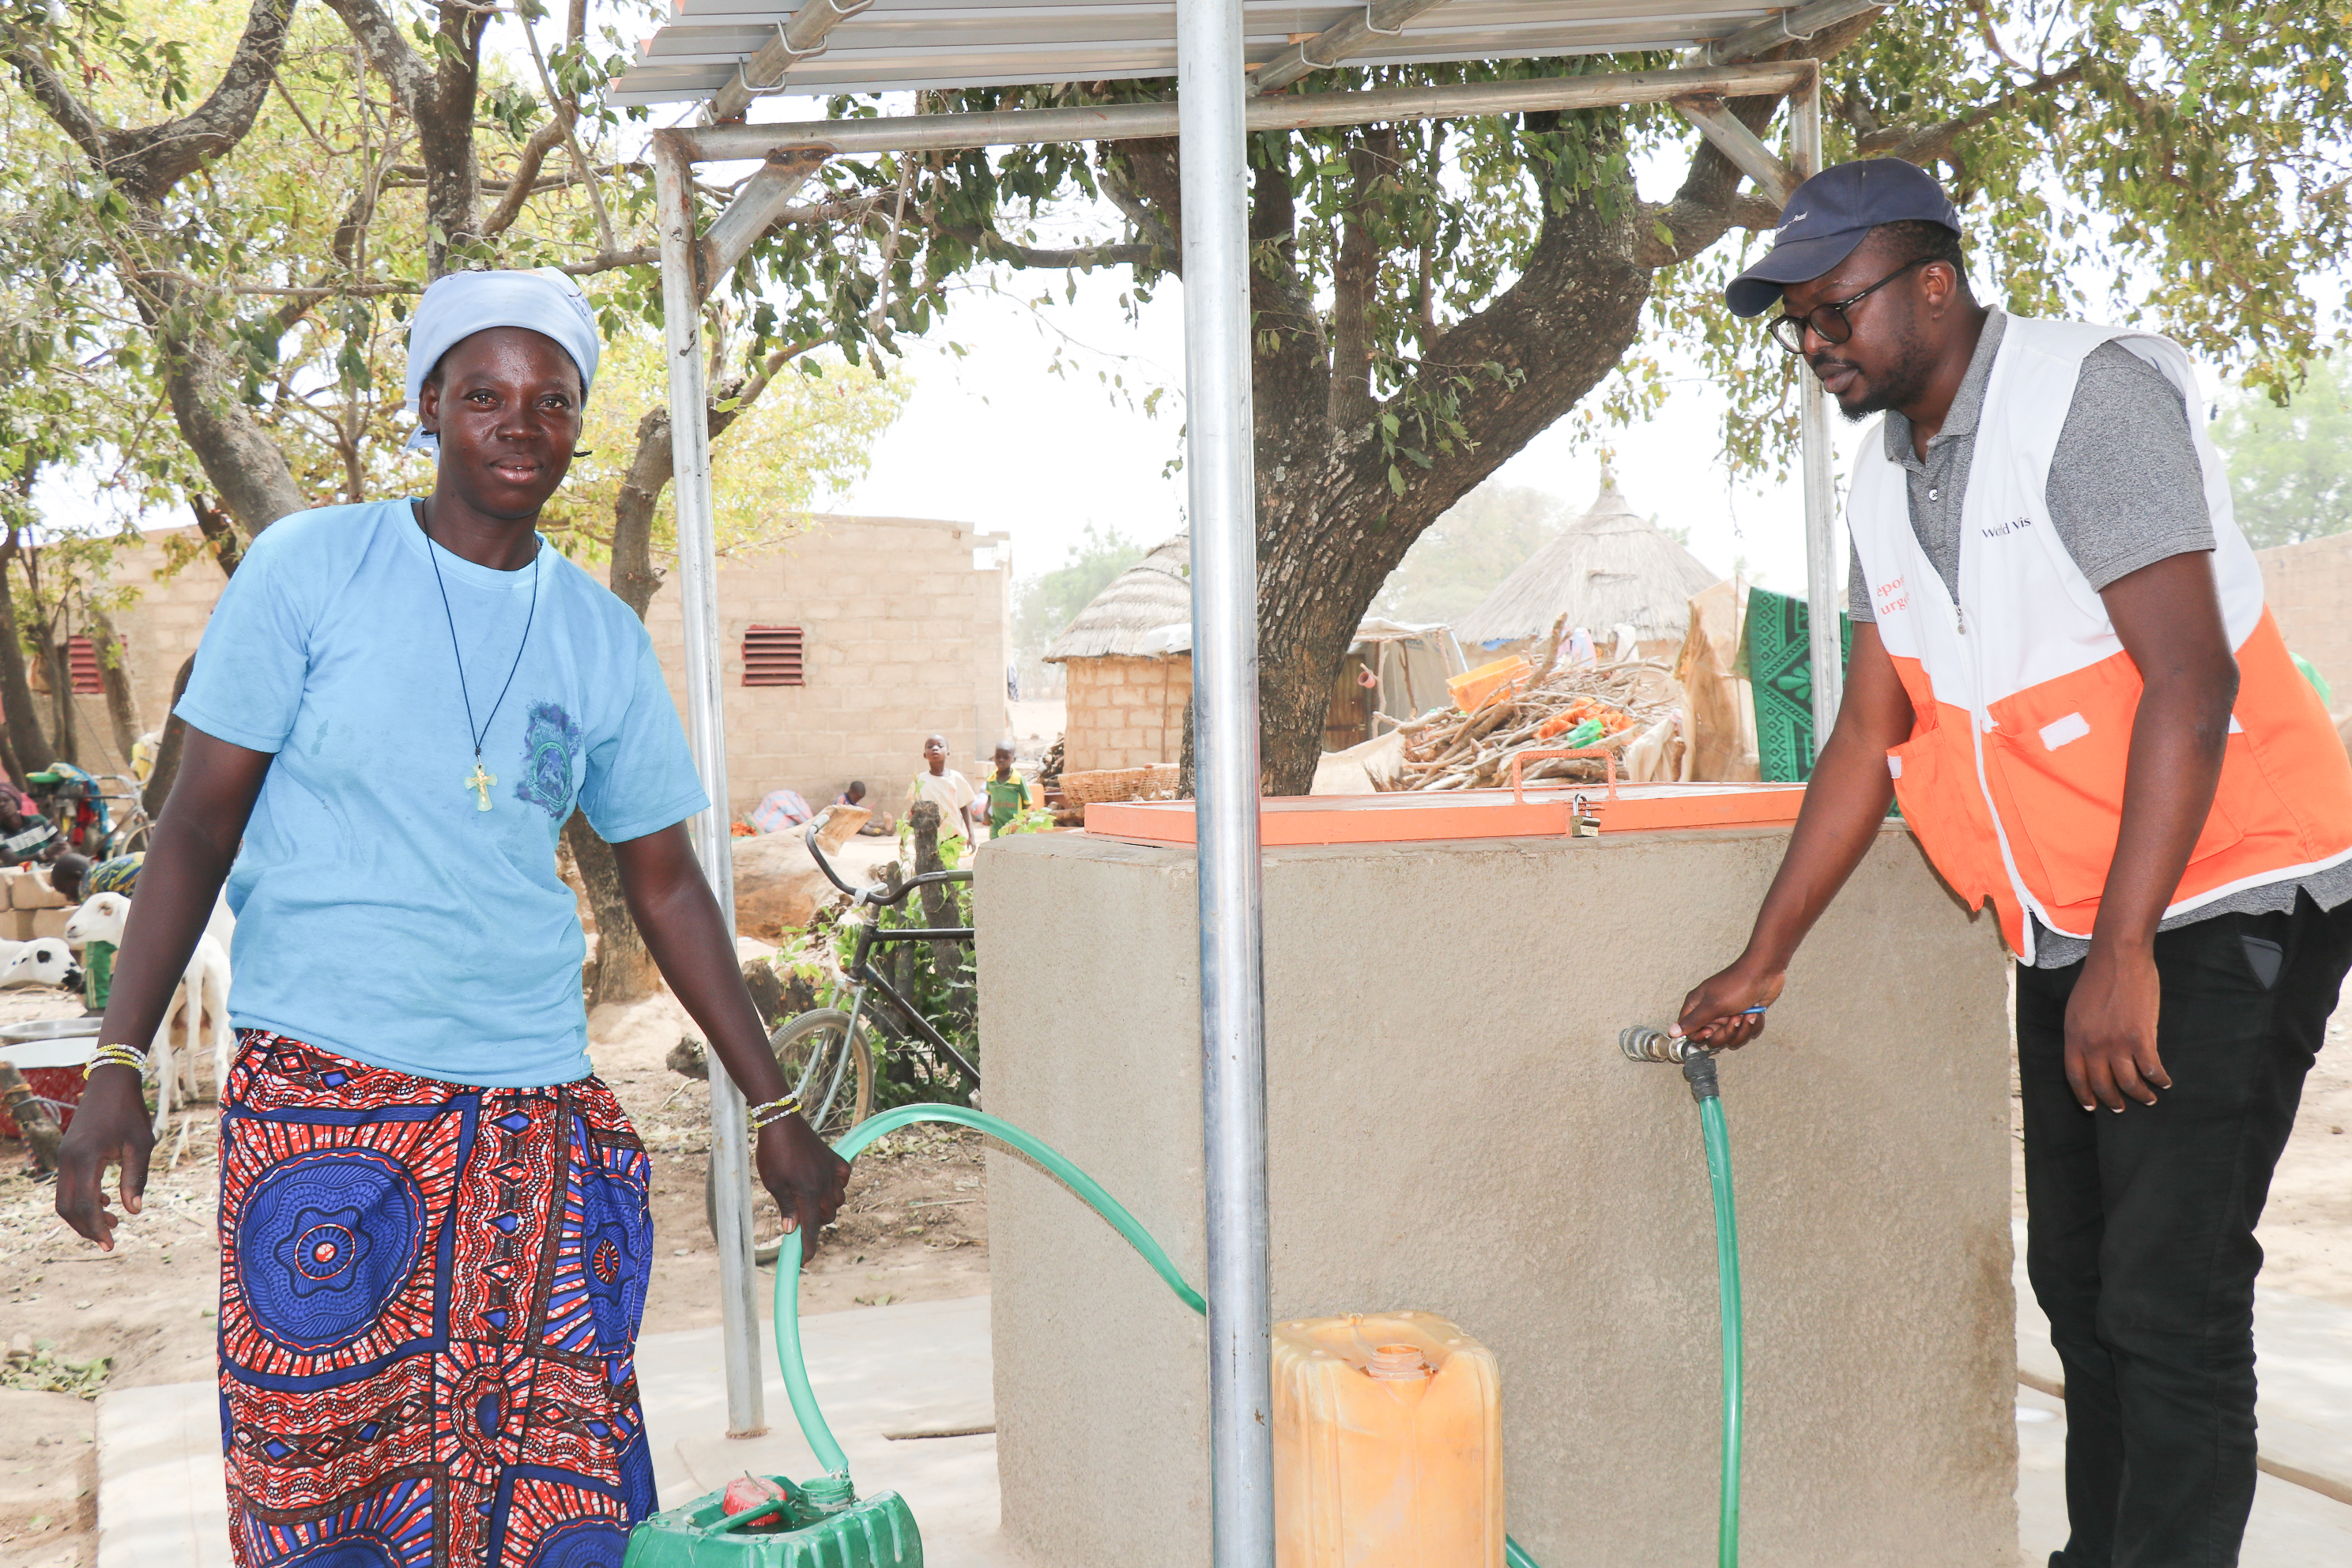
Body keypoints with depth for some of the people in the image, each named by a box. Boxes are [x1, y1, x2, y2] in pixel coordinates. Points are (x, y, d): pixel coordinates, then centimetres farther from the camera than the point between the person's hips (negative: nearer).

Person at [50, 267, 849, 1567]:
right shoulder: (309, 570, -2)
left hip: (535, 1107, 3)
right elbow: (198, 826, 0)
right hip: (320, 1094, -3)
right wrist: (117, 1063, -8)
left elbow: (665, 886, 13)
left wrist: (773, 1111, 12)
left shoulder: (603, 638, 8)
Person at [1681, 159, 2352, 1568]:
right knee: (2076, 1279, 14)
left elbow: (2190, 681, -23)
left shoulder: (2088, 396, -15)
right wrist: (1763, 963, 15)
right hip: (2073, 930, 8)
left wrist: (2124, 955, -27)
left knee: (2169, 1300, -10)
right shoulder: (1888, 485, 9)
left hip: (2223, 907, -8)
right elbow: (1872, 735, 15)